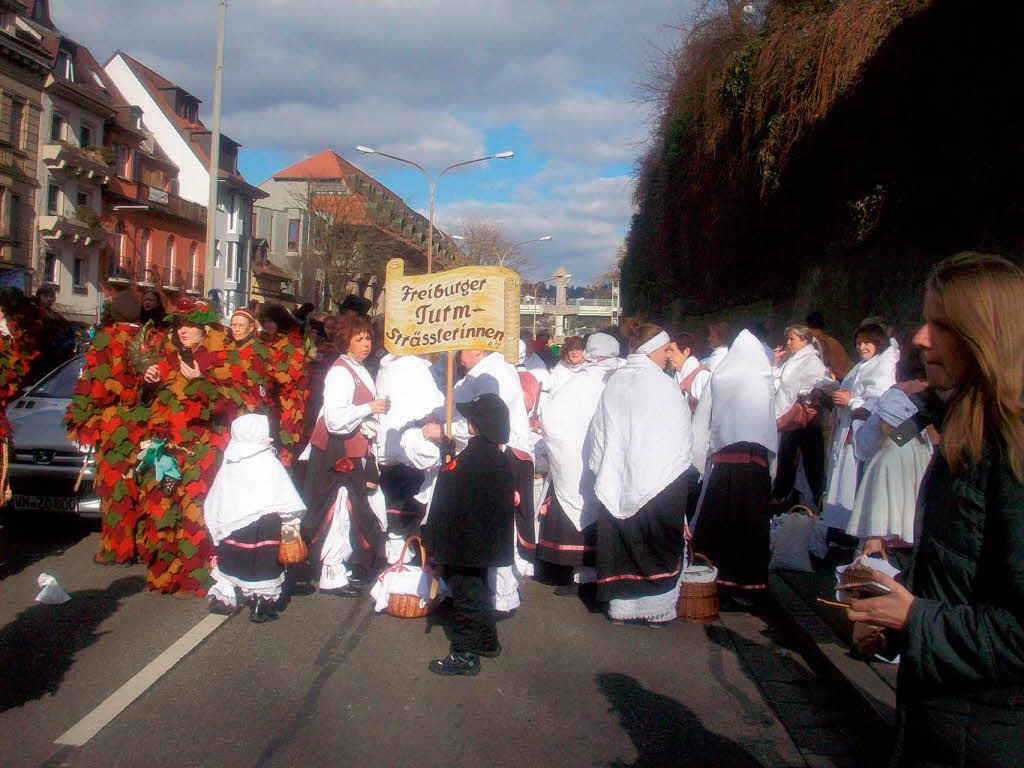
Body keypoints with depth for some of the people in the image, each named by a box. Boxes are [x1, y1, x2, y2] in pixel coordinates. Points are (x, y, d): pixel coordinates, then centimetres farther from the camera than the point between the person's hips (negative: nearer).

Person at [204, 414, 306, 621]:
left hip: (232, 528, 5)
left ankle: (223, 599, 27)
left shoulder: (229, 464, 5)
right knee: (262, 565, 3)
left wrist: (218, 526, 18)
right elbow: (286, 498, -10)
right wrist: (292, 521, 1)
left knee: (230, 562, 19)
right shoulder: (269, 463, -9)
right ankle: (260, 606, 3)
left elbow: (213, 502, 10)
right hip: (263, 527, -5)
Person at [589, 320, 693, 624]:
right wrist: (682, 468, 10)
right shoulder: (664, 385, -11)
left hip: (617, 481, 4)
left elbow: (598, 432, 5)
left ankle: (620, 605, 18)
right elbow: (681, 436, -4)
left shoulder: (614, 383, 0)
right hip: (659, 479, -4)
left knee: (620, 543, 11)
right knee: (657, 547, 7)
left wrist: (603, 468, 15)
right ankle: (656, 606, 12)